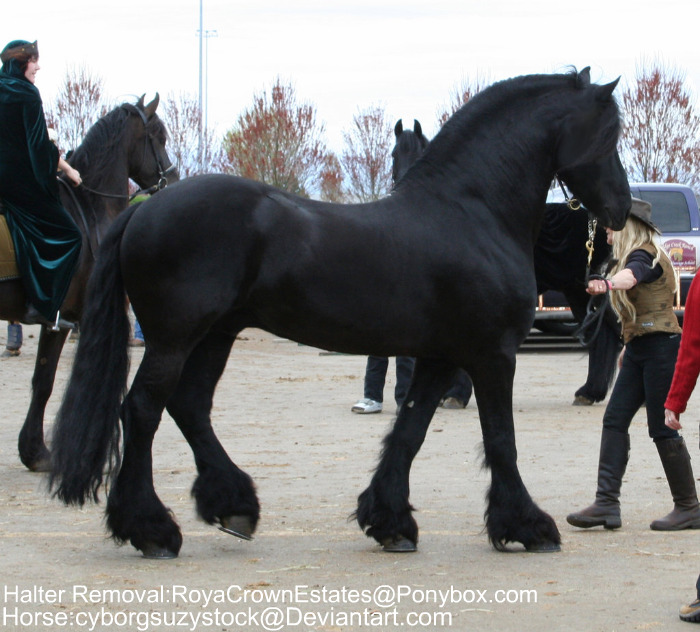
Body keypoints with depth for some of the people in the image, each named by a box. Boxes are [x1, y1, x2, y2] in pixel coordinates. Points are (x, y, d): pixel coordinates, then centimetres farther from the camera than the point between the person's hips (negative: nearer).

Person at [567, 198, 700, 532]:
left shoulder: (645, 256, -13)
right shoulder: (636, 256, 17)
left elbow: (631, 275, -38)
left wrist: (607, 284, -57)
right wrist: (629, 346, 24)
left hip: (660, 347, -10)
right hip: (639, 351, 10)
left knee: (662, 428, -6)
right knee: (614, 420, 0)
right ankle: (606, 503, -6)